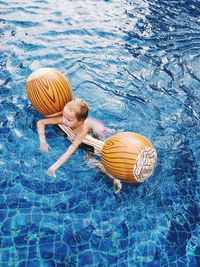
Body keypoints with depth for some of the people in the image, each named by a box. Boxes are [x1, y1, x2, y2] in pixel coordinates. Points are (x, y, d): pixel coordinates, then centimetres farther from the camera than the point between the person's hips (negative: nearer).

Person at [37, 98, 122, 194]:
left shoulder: (83, 129, -45)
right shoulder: (64, 119, -33)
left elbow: (72, 149, -51)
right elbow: (40, 122, -24)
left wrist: (55, 166, -56)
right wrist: (43, 141, -34)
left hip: (97, 132, -7)